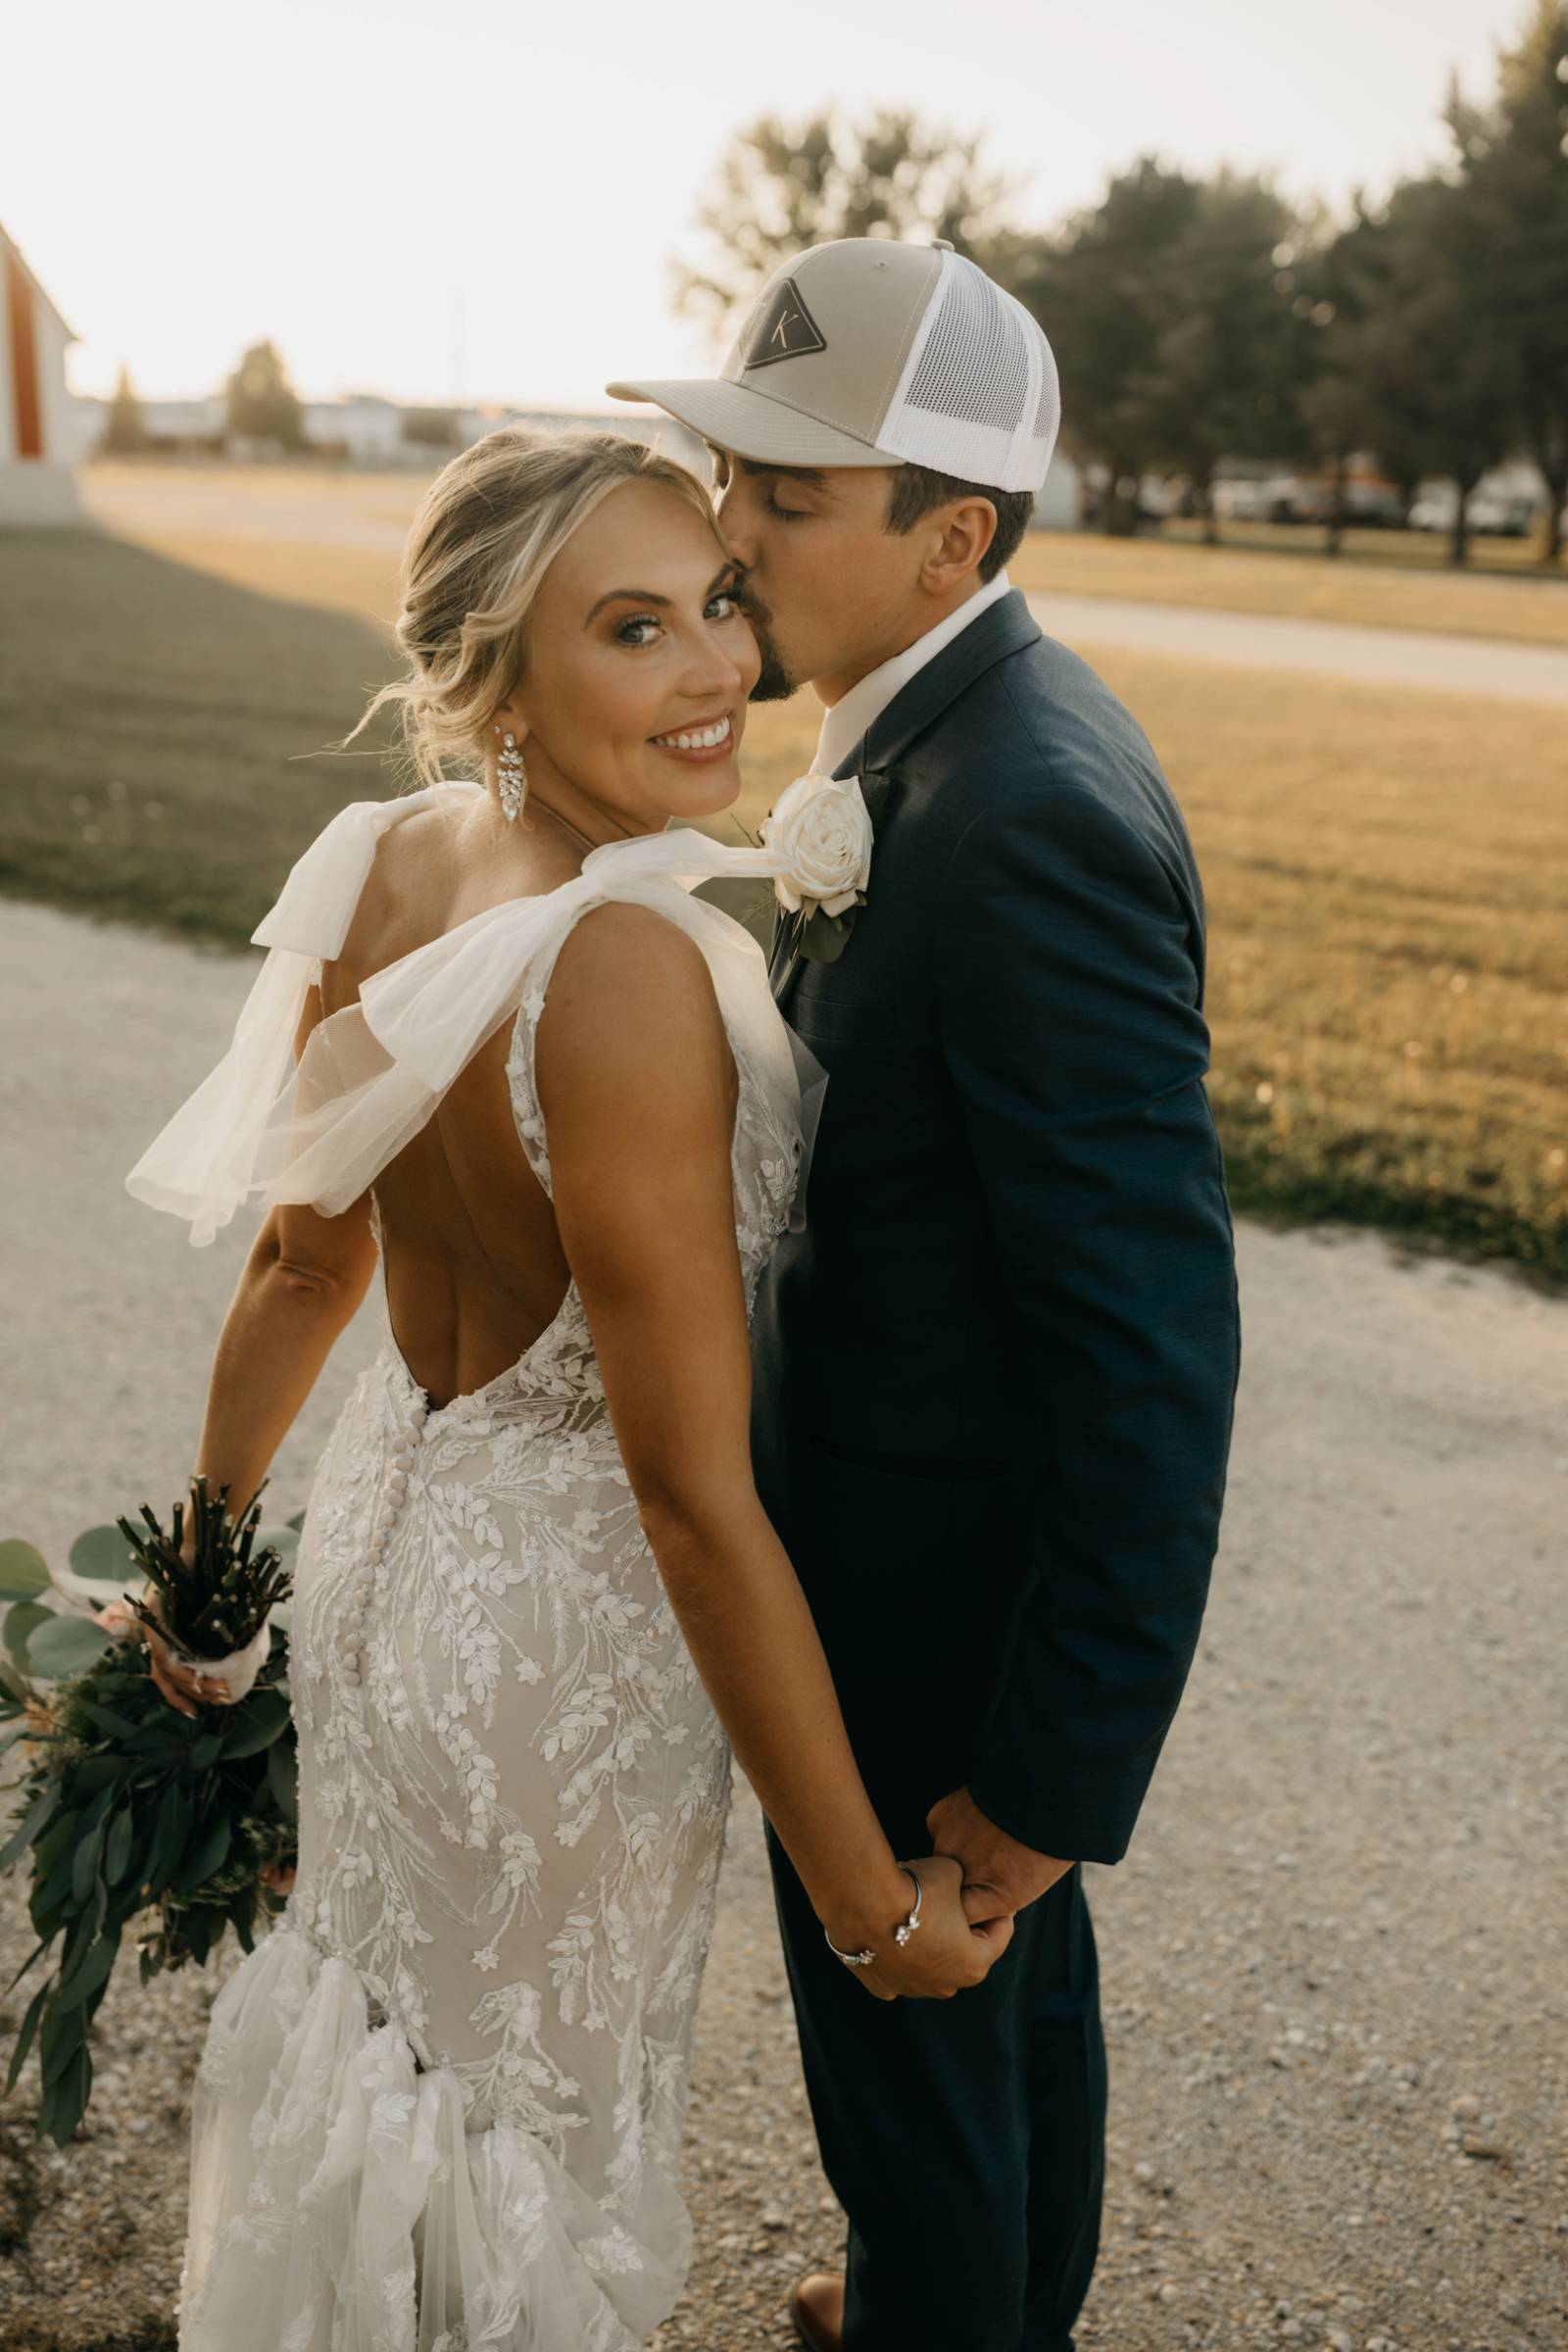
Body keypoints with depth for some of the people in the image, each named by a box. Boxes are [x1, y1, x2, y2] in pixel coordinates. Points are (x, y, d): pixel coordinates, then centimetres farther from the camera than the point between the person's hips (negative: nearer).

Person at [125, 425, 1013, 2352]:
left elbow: (303, 1259, 4)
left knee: (390, 2014, 32)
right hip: (568, 1625, -8)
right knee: (536, 2122, 20)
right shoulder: (635, 964, -31)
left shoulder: (388, 864, -6)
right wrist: (869, 1896, -19)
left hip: (388, 1520, 8)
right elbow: (693, 1498, -29)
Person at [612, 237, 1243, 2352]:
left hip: (931, 1598, -10)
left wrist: (1056, 1770, -22)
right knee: (1019, 1990, 30)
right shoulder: (953, 736, 1)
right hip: (982, 1519, 10)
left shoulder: (1031, 816, -30)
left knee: (912, 2050, 16)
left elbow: (1158, 1342, -29)